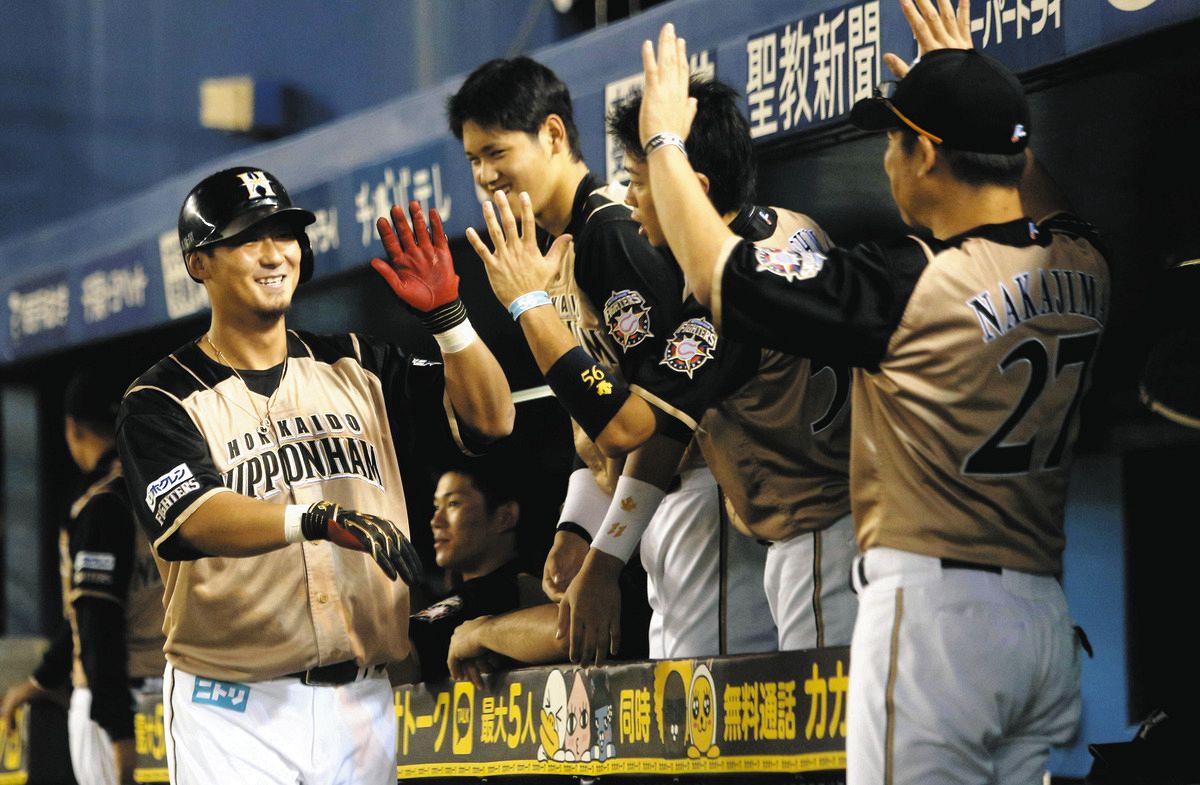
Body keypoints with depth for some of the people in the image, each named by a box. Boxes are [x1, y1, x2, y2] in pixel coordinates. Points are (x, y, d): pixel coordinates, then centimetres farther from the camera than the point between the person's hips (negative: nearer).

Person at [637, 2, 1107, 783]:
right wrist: (966, 83, 41)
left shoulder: (907, 286, -14)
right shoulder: (1083, 267, 6)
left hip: (934, 607, -7)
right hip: (1049, 619, 7)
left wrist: (663, 138, 9)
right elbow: (1035, 199, 33)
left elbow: (716, 272, -5)